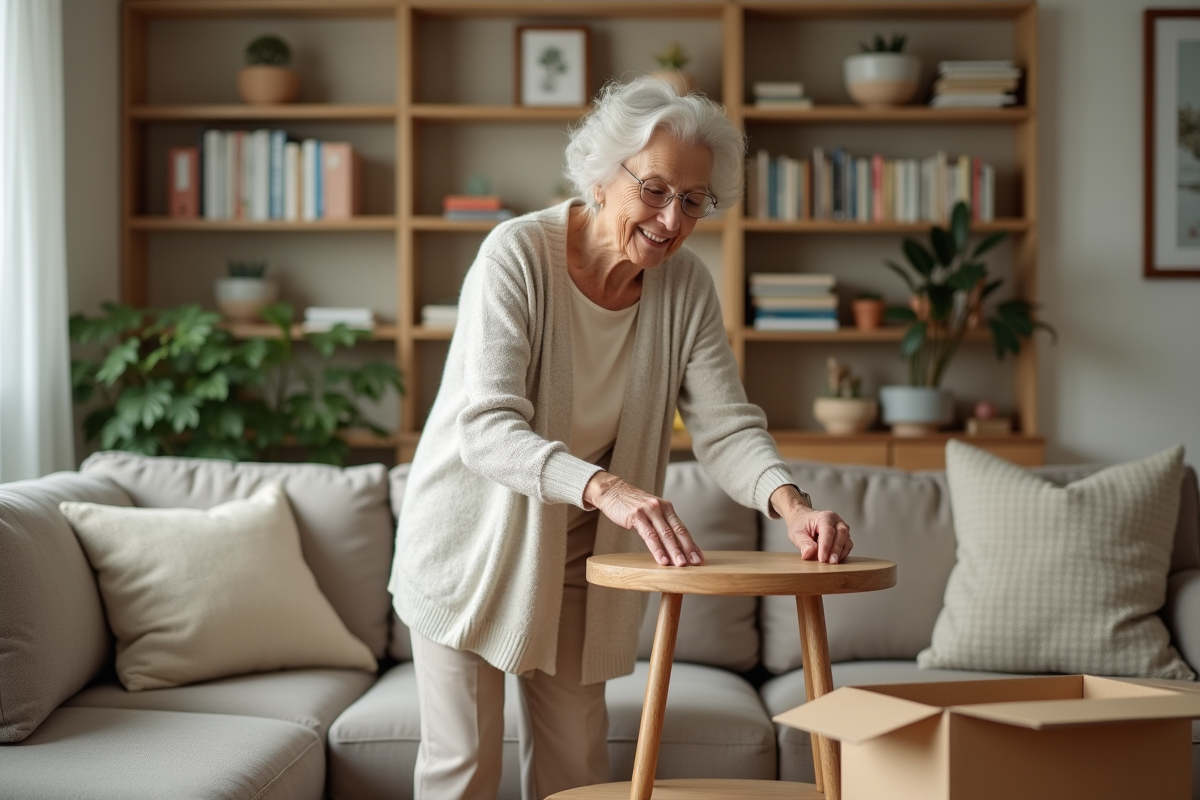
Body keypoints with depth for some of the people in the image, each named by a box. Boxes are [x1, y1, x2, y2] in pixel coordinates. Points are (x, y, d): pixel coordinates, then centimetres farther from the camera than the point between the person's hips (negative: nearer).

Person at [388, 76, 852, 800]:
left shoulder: (686, 286, -8)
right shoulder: (518, 254, -24)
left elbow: (727, 424, -14)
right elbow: (487, 429, -34)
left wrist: (791, 503, -35)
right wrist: (606, 487, -50)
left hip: (576, 551, 5)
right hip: (474, 540, -4)